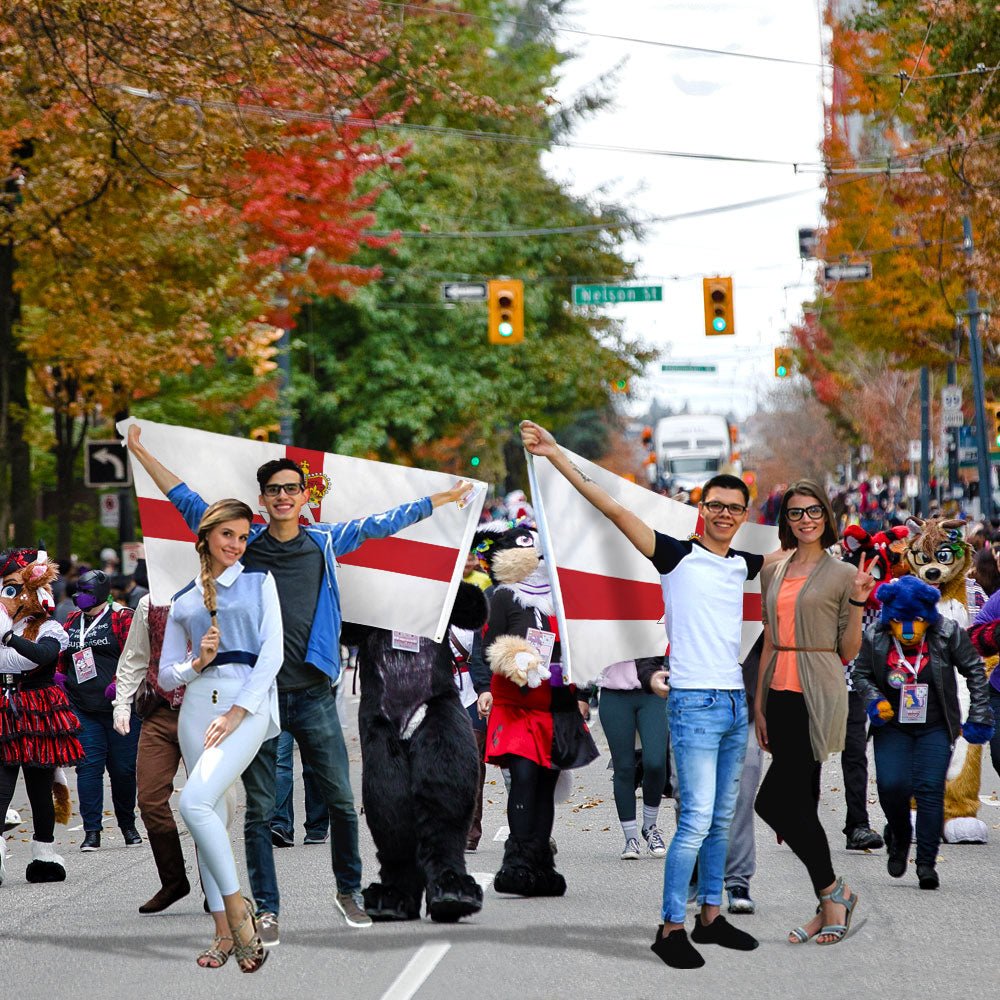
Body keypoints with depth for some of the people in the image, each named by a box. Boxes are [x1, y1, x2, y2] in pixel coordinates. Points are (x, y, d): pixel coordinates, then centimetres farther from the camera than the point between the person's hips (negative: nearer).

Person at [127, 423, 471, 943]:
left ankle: (349, 891, 19)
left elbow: (379, 523, 18)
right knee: (259, 810, 1)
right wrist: (140, 452, 12)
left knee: (341, 800, 1)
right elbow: (186, 501, 12)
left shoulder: (326, 542, 8)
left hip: (313, 694, 1)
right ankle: (266, 910, 6)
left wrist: (439, 500, 22)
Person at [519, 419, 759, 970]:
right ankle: (670, 928, -8)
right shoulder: (678, 556, -3)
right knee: (697, 819, -12)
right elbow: (613, 508, -8)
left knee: (721, 820, 11)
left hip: (735, 702, 6)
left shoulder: (743, 566, 13)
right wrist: (556, 454, -12)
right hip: (695, 702, -6)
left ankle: (710, 917, 20)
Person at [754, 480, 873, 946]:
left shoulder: (842, 574, -2)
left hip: (817, 697, -6)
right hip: (781, 693, 6)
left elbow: (848, 652, -1)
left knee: (773, 799, -14)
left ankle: (833, 891, -1)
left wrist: (858, 601, -13)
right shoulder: (773, 572, 13)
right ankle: (829, 905, 13)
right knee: (801, 802, 6)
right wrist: (759, 704, 13)